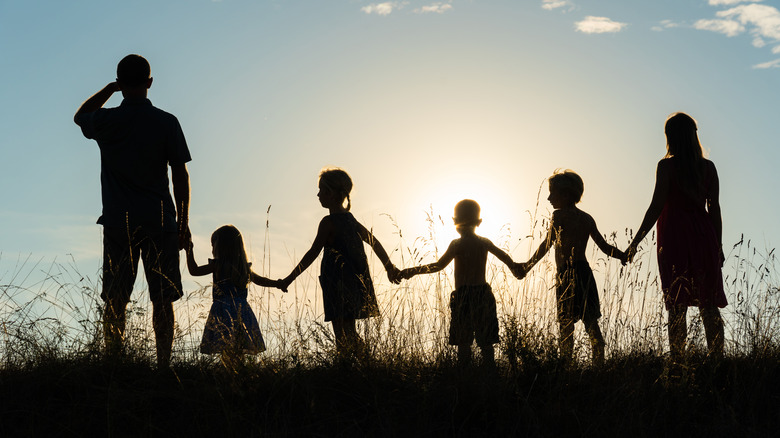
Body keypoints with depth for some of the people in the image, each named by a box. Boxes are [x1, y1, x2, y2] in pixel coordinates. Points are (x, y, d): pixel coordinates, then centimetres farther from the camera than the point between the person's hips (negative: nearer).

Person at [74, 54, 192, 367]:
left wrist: (110, 88, 19)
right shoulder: (166, 123, -2)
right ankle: (163, 365, -2)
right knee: (162, 300, 2)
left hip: (118, 223, 1)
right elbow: (180, 176, -1)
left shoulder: (107, 121, 0)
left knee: (116, 302, 4)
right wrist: (182, 222, 5)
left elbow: (80, 116, 26)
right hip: (160, 222, -1)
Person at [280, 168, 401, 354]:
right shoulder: (350, 220, 14)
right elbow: (375, 243, 22)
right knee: (349, 334, 14)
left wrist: (290, 278, -8)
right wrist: (389, 267, 34)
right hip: (355, 283, 8)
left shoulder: (328, 222, -11)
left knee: (343, 336, -10)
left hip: (338, 286, -8)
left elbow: (313, 253, -12)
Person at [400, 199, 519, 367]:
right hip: (483, 294, 4)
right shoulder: (485, 242, 7)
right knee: (486, 341, 9)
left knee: (463, 342, 2)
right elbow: (504, 257, 21)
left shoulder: (457, 244, -9)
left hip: (463, 295, -4)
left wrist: (414, 271, -8)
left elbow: (439, 265, -14)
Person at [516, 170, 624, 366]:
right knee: (591, 323, 7)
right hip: (585, 273, 7)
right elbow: (605, 247, 13)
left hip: (567, 275, -7)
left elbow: (547, 244, -9)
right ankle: (599, 365, 7)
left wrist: (528, 265, -2)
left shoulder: (560, 215, -5)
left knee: (566, 324, -5)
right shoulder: (587, 218, 15)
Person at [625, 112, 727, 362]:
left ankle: (677, 362, -5)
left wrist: (636, 241, -1)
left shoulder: (667, 166, -4)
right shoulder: (708, 167, 7)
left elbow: (657, 207, -8)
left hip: (675, 236, -3)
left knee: (677, 305, -3)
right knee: (708, 305, 6)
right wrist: (718, 245, 16)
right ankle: (717, 361, 3)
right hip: (704, 237, 3)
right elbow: (714, 208, 8)